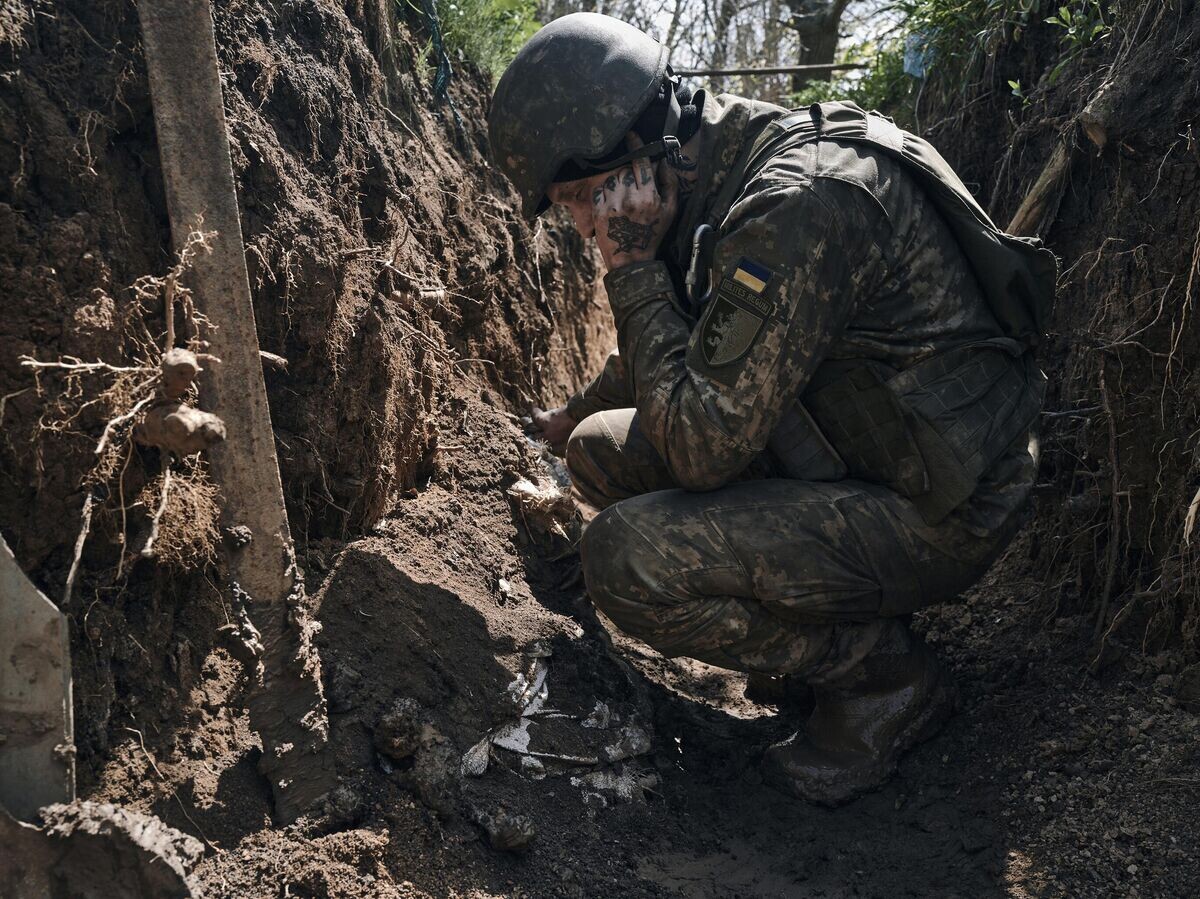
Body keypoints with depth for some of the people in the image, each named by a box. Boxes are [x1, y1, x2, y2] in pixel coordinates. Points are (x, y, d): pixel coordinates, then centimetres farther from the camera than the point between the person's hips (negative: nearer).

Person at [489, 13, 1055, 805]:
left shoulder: (797, 205, -28)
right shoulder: (714, 185, 3)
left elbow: (702, 445, -27)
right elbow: (675, 352, 23)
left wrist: (633, 272, -19)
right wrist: (575, 414, 37)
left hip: (938, 511, -9)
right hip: (844, 455, 9)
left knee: (627, 559, -24)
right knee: (604, 450, 6)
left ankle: (887, 677, -2)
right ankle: (829, 611, 13)